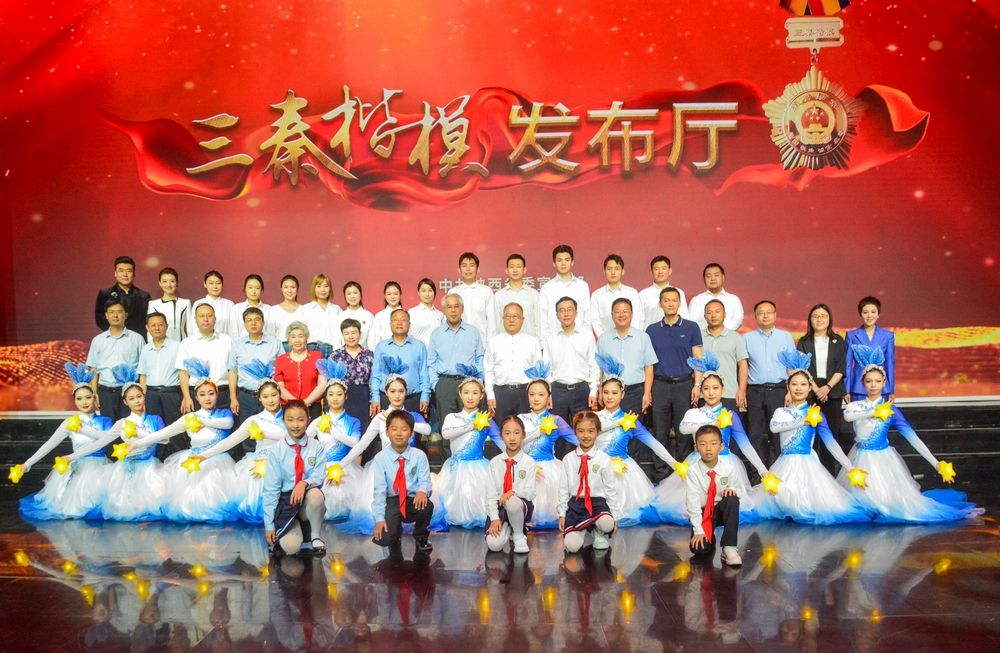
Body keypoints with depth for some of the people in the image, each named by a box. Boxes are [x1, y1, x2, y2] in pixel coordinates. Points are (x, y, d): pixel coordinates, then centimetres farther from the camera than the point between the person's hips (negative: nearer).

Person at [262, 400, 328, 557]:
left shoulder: (316, 447, 0)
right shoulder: (276, 451, -3)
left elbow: (318, 477, -10)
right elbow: (270, 489, -5)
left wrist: (304, 483, -35)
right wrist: (269, 525, -9)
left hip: (308, 502, 2)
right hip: (285, 502, -2)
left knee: (315, 494, -35)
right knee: (291, 546, -26)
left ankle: (315, 537, -9)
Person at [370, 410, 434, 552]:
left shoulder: (419, 455, -3)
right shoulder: (380, 458, -6)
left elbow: (424, 480, -6)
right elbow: (379, 489, -9)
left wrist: (422, 491, -32)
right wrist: (379, 518, -18)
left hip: (413, 500, 1)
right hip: (392, 502, -1)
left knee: (427, 505, -34)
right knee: (384, 539, -24)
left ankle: (421, 537, 0)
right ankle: (396, 530, 18)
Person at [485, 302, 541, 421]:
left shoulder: (532, 342, 9)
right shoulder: (494, 342, 10)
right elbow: (488, 371, 7)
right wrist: (490, 396, -1)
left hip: (525, 392, 0)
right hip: (500, 392, 0)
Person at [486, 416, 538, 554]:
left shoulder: (528, 462, -3)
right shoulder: (495, 462, 1)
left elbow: (530, 492, -6)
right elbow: (491, 493, -2)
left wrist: (514, 493, -26)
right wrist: (495, 518, -13)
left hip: (521, 505, -1)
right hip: (499, 506, 1)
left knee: (512, 503, -39)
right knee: (494, 544, -23)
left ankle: (519, 536, -9)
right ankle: (506, 528, 14)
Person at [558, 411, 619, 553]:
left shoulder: (604, 459, -2)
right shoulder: (568, 459, 2)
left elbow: (610, 488, 3)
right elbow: (563, 488, 8)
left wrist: (614, 515, 4)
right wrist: (562, 513, 6)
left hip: (597, 503, -1)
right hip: (575, 504, 1)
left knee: (607, 524, -35)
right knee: (571, 545, -19)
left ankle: (599, 535, 3)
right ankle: (581, 530, 17)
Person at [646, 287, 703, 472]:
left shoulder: (691, 328, 3)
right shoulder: (652, 330, 8)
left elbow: (698, 358, 2)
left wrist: (697, 385, -8)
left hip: (684, 385, -1)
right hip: (660, 385, 1)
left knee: (684, 433, 2)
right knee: (660, 433, 5)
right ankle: (659, 476, 12)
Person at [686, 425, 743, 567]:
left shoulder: (727, 468, -12)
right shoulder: (693, 471, -18)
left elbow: (737, 489, 3)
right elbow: (692, 502, -17)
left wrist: (732, 490, -22)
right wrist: (698, 530, -20)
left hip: (722, 510, 2)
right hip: (702, 512, -2)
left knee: (732, 499, -32)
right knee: (699, 549, -24)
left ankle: (729, 547, -26)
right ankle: (709, 536, 16)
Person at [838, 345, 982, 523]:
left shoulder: (890, 410, -7)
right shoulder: (856, 406, -3)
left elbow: (912, 437, -14)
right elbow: (847, 416, -28)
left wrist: (936, 464, -21)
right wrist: (876, 411, -27)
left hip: (883, 460, -1)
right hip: (861, 460, 1)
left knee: (893, 500, -4)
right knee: (863, 497, -1)